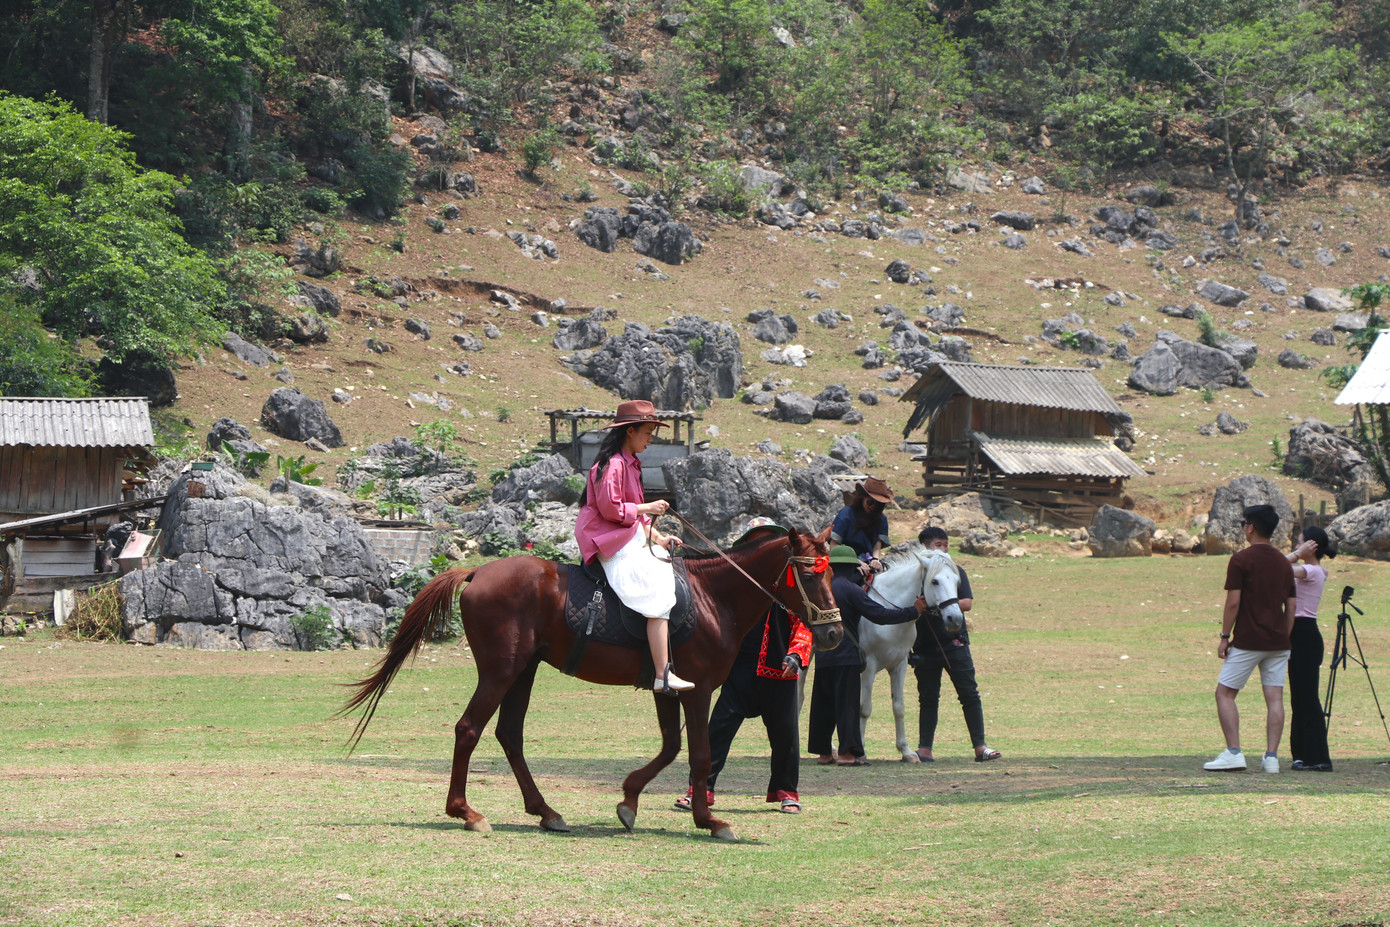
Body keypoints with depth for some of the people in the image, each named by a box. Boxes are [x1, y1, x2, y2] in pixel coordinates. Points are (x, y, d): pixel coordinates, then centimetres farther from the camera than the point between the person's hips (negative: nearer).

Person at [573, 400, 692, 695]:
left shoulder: (629, 463, 18)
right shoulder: (613, 464, -15)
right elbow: (611, 508, -21)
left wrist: (658, 538, 12)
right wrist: (647, 509, -12)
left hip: (630, 537, 11)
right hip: (612, 542, -11)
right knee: (656, 594, -19)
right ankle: (663, 675, -25)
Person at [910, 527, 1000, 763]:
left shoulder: (956, 572, 6)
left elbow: (967, 602, -6)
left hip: (954, 643, 0)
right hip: (925, 647, 0)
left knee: (969, 695, -1)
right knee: (928, 698, 5)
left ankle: (980, 747, 0)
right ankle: (924, 749, 8)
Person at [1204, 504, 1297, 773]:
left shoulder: (1241, 559, -8)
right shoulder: (1284, 563, 11)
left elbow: (1233, 602, -11)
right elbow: (1291, 606, 12)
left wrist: (1225, 636, -4)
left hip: (1247, 641, -6)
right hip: (1278, 642, 6)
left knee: (1225, 693, 2)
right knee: (1274, 698, 4)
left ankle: (1234, 752, -7)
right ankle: (1271, 756, -2)